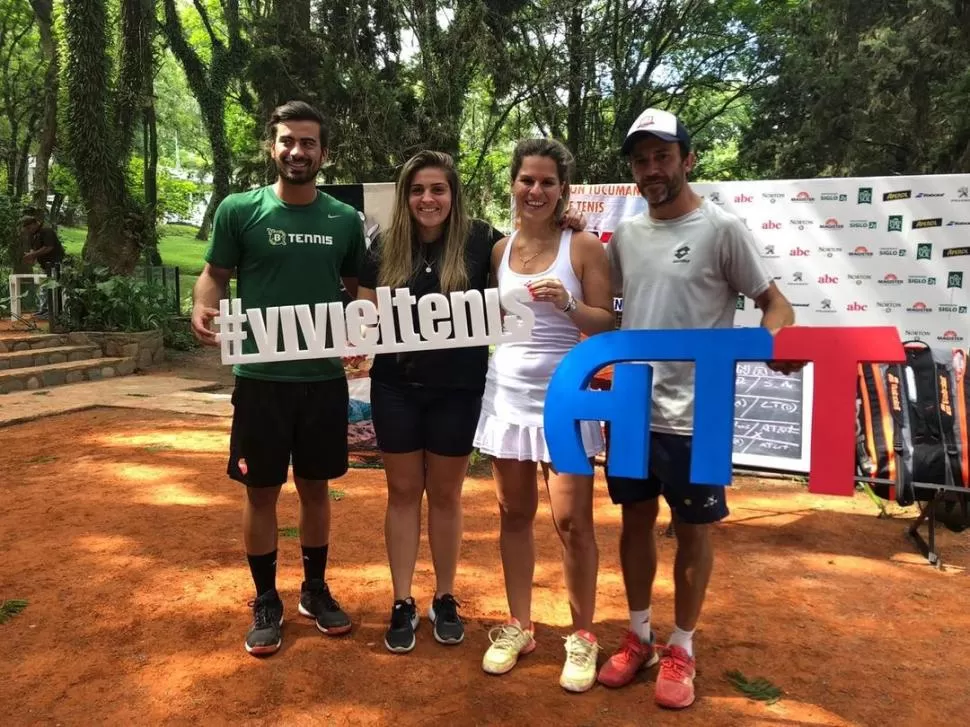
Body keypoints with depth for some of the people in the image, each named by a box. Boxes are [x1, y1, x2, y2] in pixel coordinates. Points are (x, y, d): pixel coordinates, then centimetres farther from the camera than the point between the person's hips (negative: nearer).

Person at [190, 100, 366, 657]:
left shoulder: (345, 219, 3)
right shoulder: (240, 210, -3)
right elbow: (215, 274, 3)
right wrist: (203, 309, -19)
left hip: (325, 377, 2)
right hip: (261, 376, -2)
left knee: (316, 485, 14)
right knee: (262, 490, 7)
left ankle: (316, 589, 32)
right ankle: (267, 602, 25)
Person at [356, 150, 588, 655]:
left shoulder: (481, 241, -6)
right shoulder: (384, 248, 0)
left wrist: (564, 230, -15)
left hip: (457, 389, -1)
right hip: (396, 388, 2)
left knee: (445, 494, 12)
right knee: (403, 492, 10)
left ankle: (444, 600, 30)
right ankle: (403, 604, 25)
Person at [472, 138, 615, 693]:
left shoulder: (584, 247, -4)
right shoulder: (499, 249, 8)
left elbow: (608, 326, -8)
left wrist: (567, 304, -22)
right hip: (507, 393, 4)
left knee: (573, 522, -2)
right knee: (515, 514, 11)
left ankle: (583, 636, 18)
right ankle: (519, 627, 26)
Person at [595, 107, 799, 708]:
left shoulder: (722, 228, -8)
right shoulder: (626, 234, 7)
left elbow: (774, 301, -8)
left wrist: (775, 339, -28)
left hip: (693, 414, -5)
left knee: (693, 530, 9)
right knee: (636, 520, 15)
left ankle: (682, 648, 28)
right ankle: (640, 637, 34)